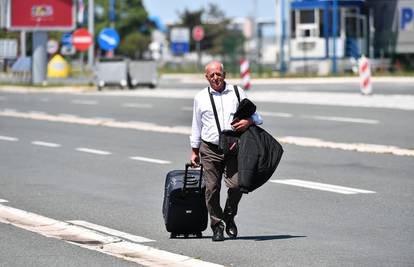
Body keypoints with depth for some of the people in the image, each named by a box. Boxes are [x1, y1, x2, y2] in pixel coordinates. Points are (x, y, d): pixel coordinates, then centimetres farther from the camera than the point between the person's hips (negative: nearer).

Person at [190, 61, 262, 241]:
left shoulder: (237, 93, 9)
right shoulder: (200, 97, 11)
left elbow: (256, 116, 13)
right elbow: (196, 126, 19)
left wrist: (248, 121, -10)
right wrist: (194, 151, 18)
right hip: (210, 150, 1)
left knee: (236, 184, -13)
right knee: (212, 188, -4)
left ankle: (229, 217, 13)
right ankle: (217, 226, 9)